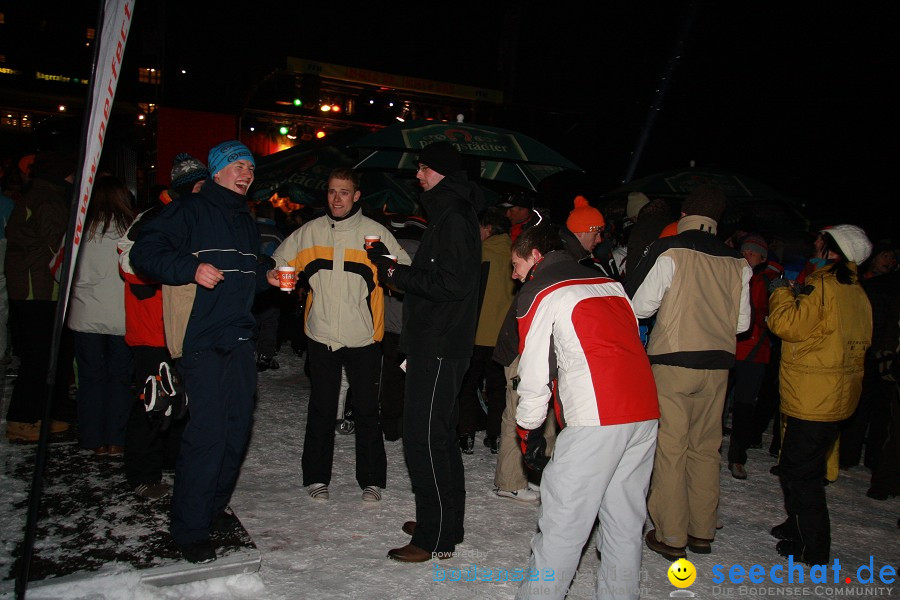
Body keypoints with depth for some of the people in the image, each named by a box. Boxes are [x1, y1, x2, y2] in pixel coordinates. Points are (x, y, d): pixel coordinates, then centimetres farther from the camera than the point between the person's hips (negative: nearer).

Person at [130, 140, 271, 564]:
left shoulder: (245, 219, 21)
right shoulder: (191, 210, -4)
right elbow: (144, 252, -11)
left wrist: (266, 278, 10)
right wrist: (192, 268, -24)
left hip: (238, 338, 8)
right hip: (202, 339, -8)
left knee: (237, 426, 11)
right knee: (207, 431, -10)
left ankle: (213, 507, 29)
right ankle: (189, 529, 3)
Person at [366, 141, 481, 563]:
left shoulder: (454, 220, -14)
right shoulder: (448, 216, 18)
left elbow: (451, 283, -23)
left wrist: (396, 274, -17)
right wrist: (394, 269, 10)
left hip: (440, 348, -11)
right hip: (436, 343, 11)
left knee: (424, 437, -6)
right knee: (440, 434, 17)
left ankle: (436, 537, 5)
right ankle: (447, 524, 29)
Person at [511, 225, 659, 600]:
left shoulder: (537, 295, 3)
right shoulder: (609, 283, 22)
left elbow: (534, 374, 0)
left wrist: (529, 432, 11)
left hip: (595, 420, -7)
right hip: (646, 414, 7)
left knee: (562, 521, 0)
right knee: (625, 520, 15)